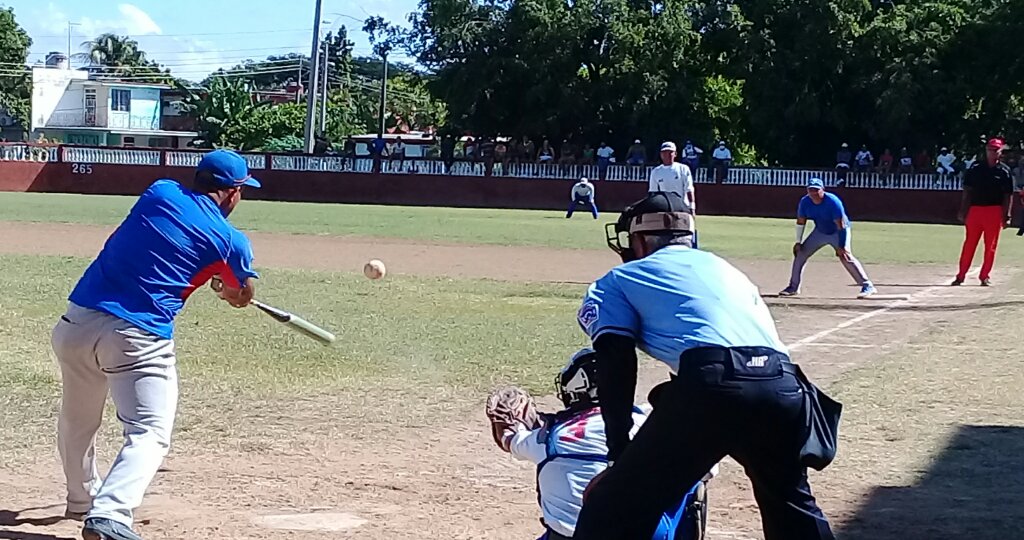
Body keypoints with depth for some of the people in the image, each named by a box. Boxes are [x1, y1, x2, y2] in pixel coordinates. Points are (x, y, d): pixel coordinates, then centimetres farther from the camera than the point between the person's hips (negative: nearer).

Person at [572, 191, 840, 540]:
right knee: (793, 506, 30)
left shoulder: (621, 279, 23)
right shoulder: (724, 268, 37)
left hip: (712, 386, -6)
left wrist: (618, 457, 7)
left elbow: (616, 369, 9)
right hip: (783, 386, 6)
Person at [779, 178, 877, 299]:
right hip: (820, 232, 6)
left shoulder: (833, 202, -31)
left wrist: (841, 247, -34)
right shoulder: (805, 202, -15)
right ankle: (793, 287, 12)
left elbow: (841, 225, -30)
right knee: (800, 253, 0)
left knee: (846, 257, -25)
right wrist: (798, 242, -5)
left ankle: (868, 286, -24)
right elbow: (800, 222, -1)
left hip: (839, 232, -6)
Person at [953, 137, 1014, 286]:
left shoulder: (1004, 171, 2)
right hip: (975, 209, 1)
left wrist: (1007, 216, -4)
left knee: (991, 246, 2)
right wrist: (962, 211, 2)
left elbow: (1007, 196, 1)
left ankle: (985, 276, 12)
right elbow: (967, 191, 7)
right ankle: (961, 276, 6)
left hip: (994, 211, -1)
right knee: (969, 244, 2)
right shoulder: (975, 168, 6)